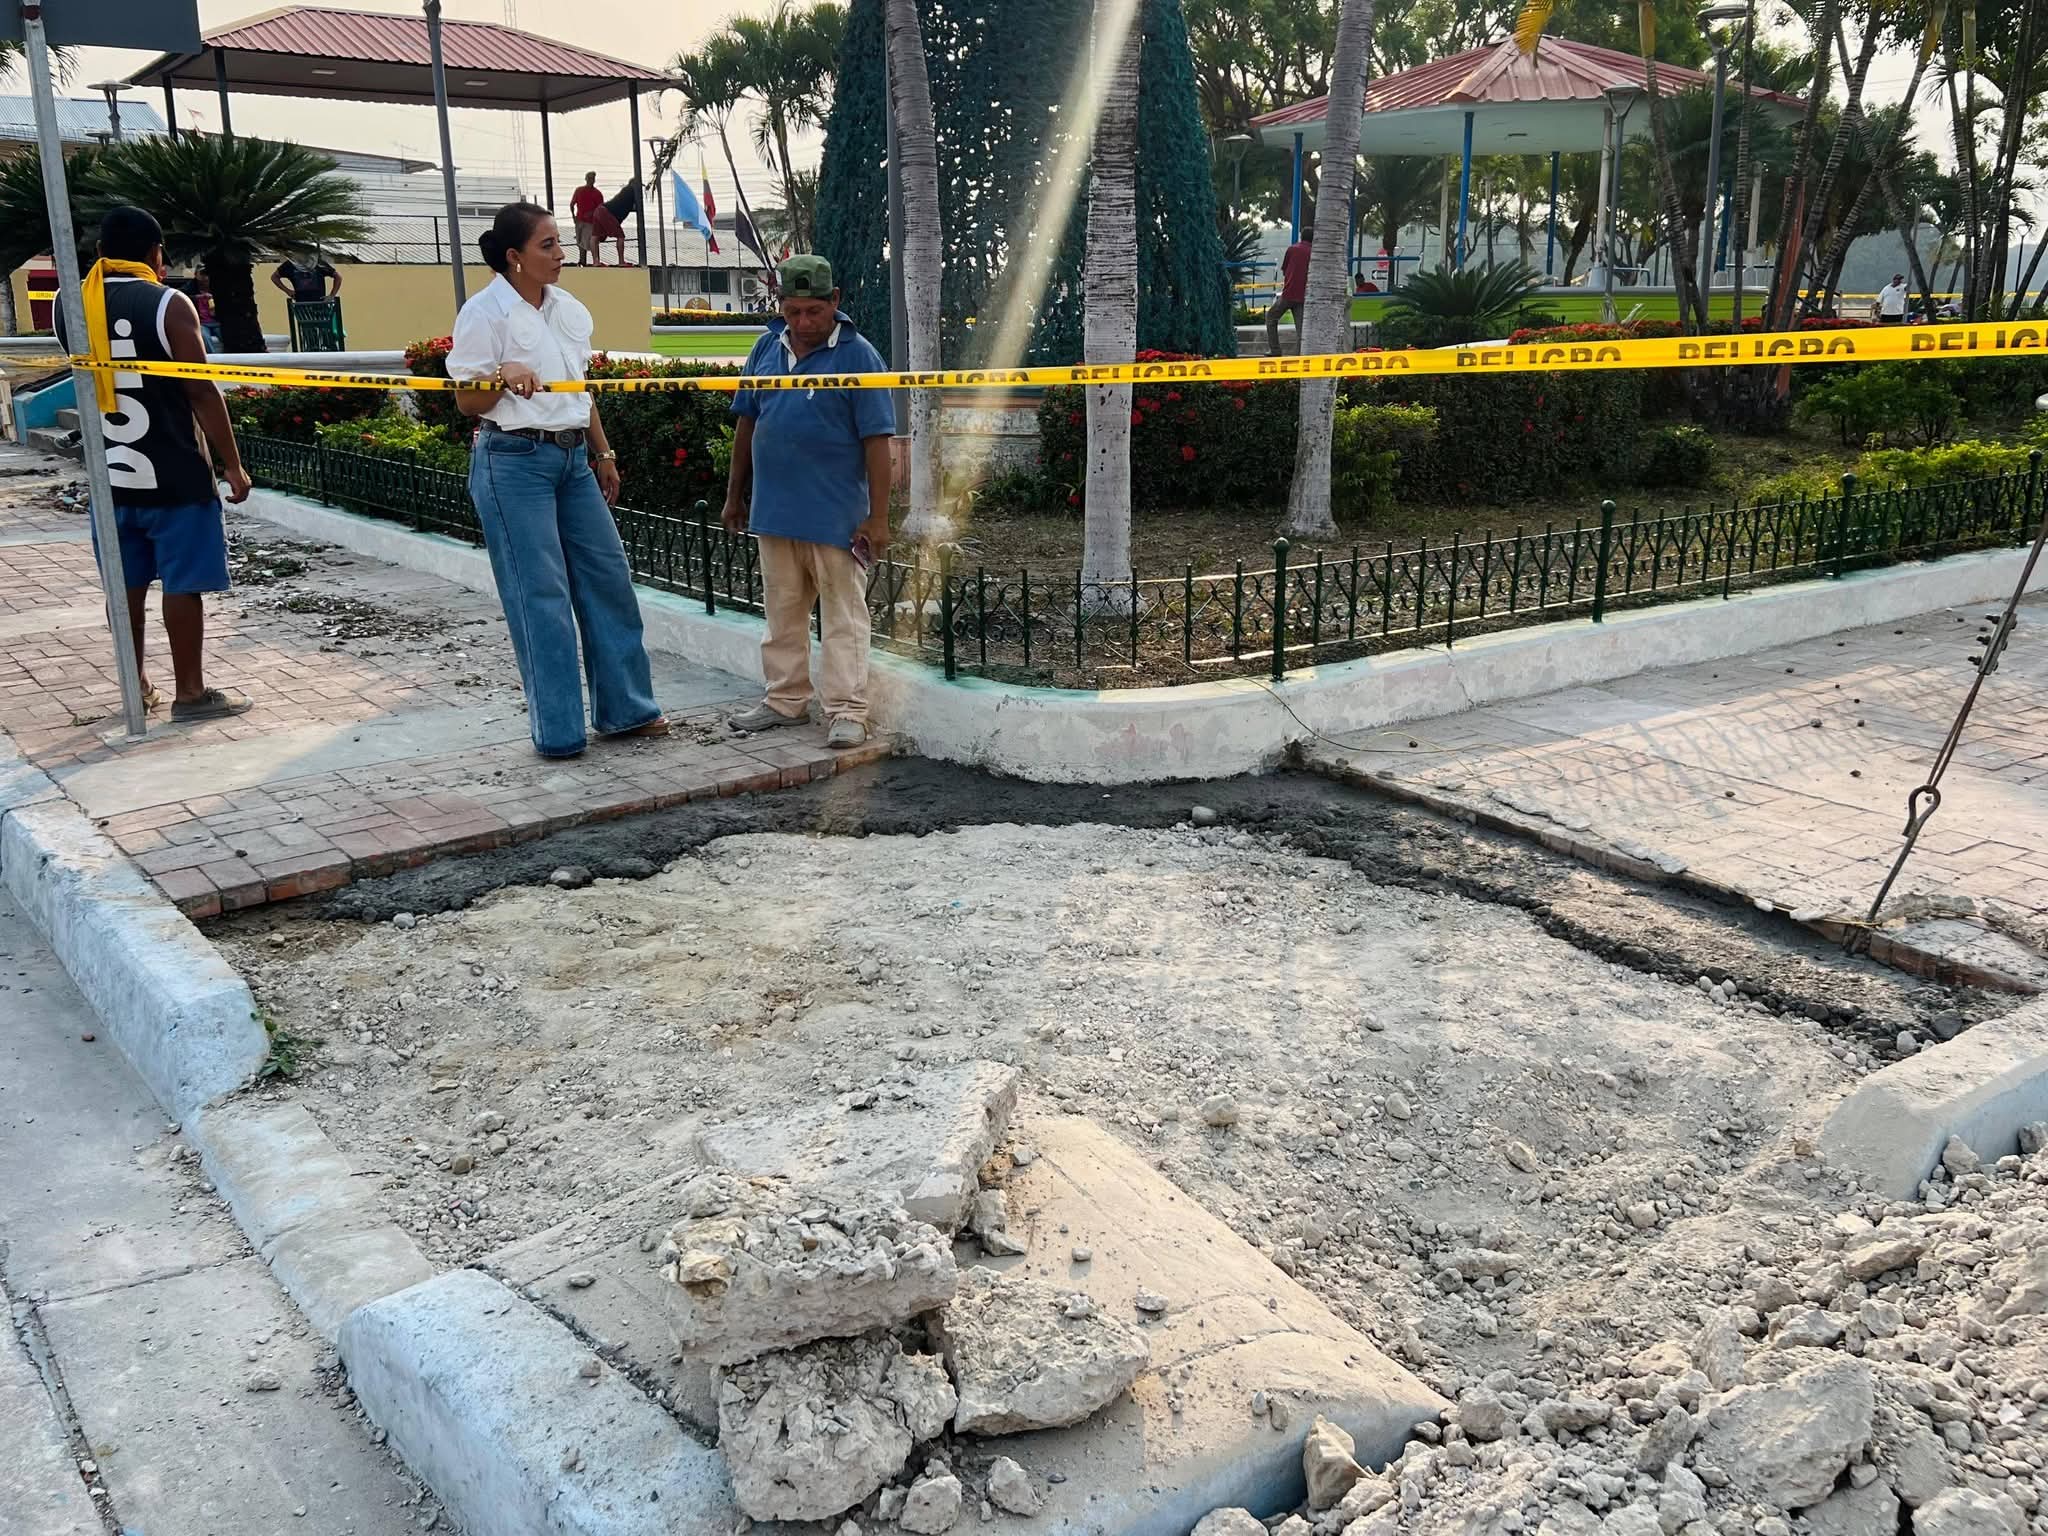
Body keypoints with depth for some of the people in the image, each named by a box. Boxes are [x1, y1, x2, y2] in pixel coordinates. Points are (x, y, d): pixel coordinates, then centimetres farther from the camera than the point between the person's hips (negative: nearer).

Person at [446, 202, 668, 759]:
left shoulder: (569, 309, 10)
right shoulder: (485, 313, -9)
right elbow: (466, 403, -8)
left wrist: (602, 453, 20)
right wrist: (503, 375, -26)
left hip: (573, 457, 7)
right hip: (513, 461, -7)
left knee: (607, 576, 8)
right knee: (541, 594, -3)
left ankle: (624, 707, 20)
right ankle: (557, 729, 7)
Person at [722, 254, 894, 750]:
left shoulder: (857, 356, -9)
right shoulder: (767, 348, 7)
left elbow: (877, 440, -11)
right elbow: (747, 423, 15)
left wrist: (878, 517, -14)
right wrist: (735, 495, 15)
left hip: (835, 516, -6)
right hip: (773, 508, 6)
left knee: (843, 615, 1)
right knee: (782, 613, 15)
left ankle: (847, 712, 4)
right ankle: (786, 699, 27)